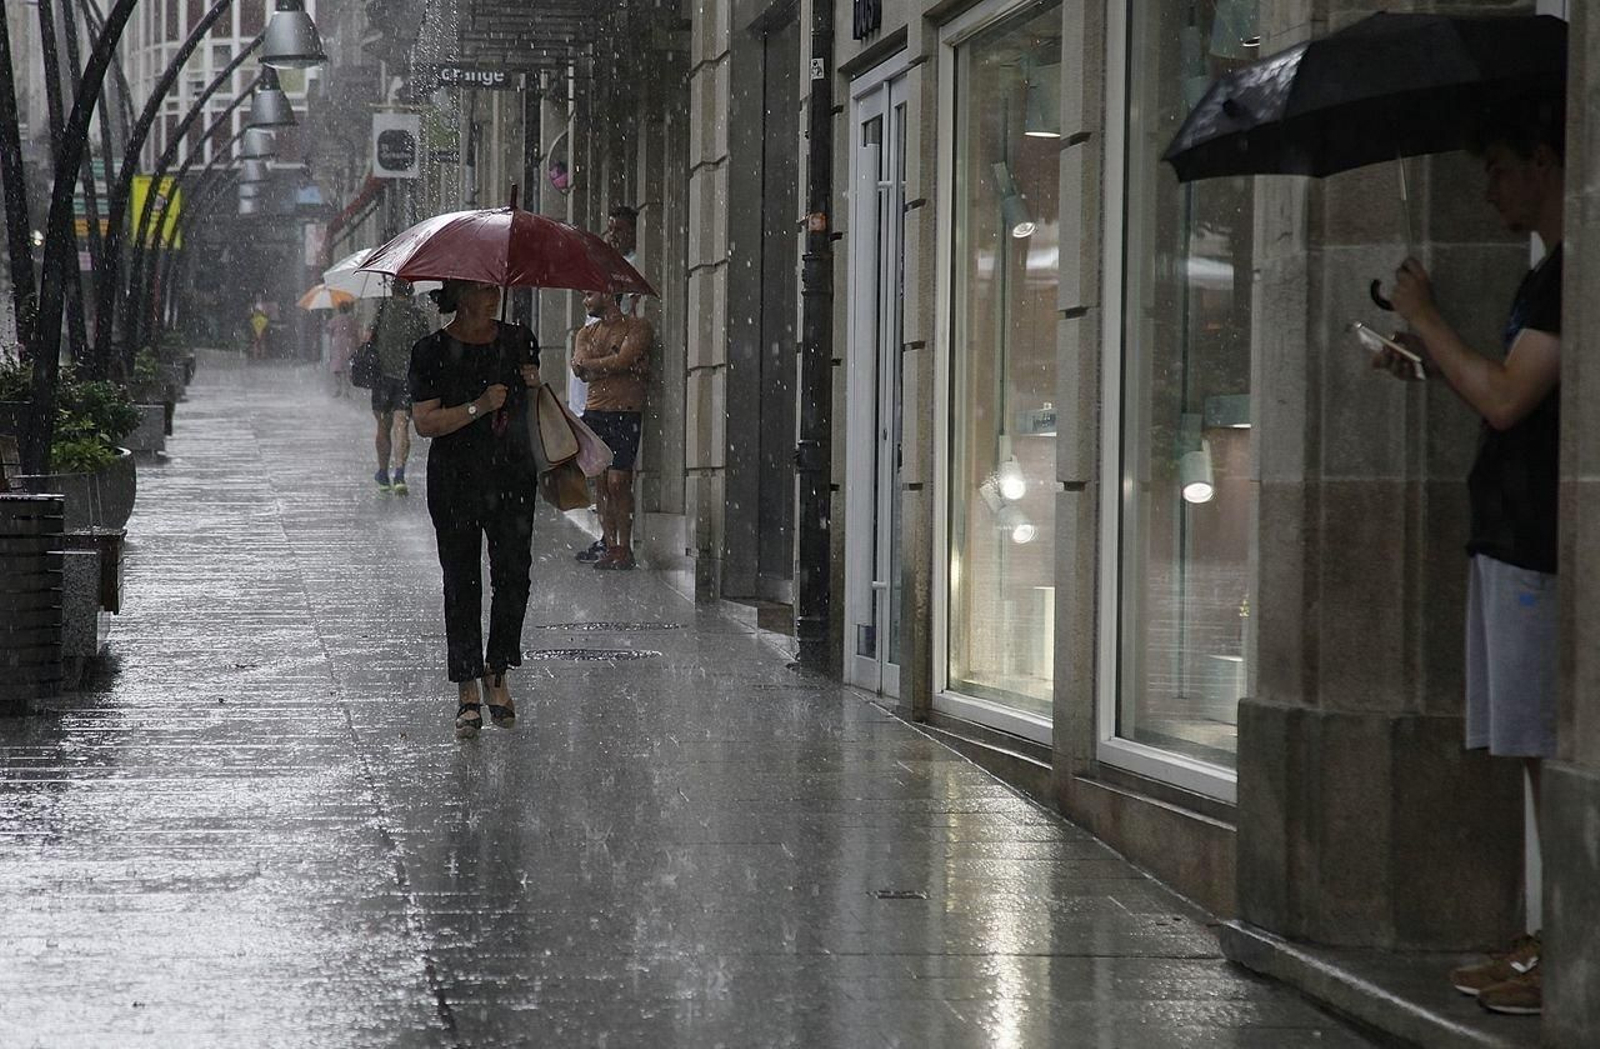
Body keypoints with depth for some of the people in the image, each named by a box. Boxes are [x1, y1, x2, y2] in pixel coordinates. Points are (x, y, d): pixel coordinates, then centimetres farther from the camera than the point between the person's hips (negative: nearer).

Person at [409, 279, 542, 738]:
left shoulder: (520, 341, 8)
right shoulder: (431, 352, -4)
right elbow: (425, 422, -10)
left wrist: (533, 386, 0)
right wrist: (478, 407, -20)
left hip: (513, 477, 3)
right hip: (455, 483, -3)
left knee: (514, 575, -3)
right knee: (461, 582, 1)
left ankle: (498, 673, 13)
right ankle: (468, 691, 6)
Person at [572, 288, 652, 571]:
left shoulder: (637, 327, 0)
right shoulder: (587, 333, 18)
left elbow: (622, 361, -14)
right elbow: (579, 370, 2)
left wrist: (589, 362, -2)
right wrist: (612, 364, -9)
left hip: (625, 413, -5)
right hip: (594, 413, 5)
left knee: (618, 483, -10)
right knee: (602, 484, 3)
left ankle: (624, 549, -6)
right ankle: (609, 545, 5)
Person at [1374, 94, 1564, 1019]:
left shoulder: (1570, 272, -14)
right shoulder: (1552, 273, 18)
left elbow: (1506, 399, -19)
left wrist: (1428, 321, -7)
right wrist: (1428, 364, 15)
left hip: (1541, 543, -10)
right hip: (1514, 533, 10)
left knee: (1553, 750, -8)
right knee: (1538, 751, 10)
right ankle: (1551, 941, 13)